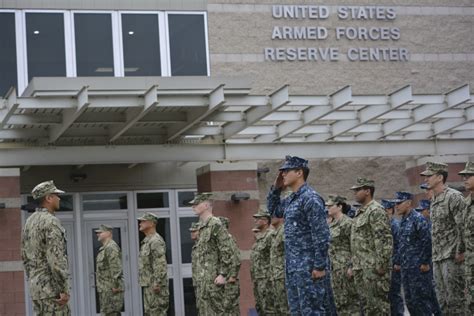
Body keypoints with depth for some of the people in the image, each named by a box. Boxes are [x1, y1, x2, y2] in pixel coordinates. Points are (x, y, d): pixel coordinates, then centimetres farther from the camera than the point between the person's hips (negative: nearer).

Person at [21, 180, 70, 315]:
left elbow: (25, 256, 19)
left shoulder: (30, 222, 14)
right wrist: (64, 289, -20)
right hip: (51, 287, -9)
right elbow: (56, 258, -21)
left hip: (36, 286, 9)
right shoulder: (51, 222, -15)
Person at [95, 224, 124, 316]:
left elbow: (116, 268, -21)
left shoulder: (111, 247, -13)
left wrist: (115, 286, -23)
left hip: (111, 290, -11)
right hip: (105, 290, 11)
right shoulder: (104, 248, 20)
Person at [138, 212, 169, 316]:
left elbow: (161, 264, -22)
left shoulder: (156, 241, -14)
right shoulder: (146, 241, 19)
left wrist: (157, 283, -26)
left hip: (155, 286, -11)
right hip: (148, 285, 11)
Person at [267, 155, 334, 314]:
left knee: (312, 310, -7)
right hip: (293, 267, 10)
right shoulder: (290, 200, 14)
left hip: (309, 267, -10)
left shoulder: (310, 198, -14)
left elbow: (321, 235, -19)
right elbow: (273, 209, 33)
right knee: (296, 310, 12)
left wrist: (320, 266, -21)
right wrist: (276, 188, 16)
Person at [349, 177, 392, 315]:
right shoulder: (360, 212, 18)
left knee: (378, 302, -7)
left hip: (373, 267, -10)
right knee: (366, 303, 10)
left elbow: (385, 239, -18)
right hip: (360, 267, 10)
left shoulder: (376, 211, -11)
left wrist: (381, 264, -22)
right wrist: (354, 264, 19)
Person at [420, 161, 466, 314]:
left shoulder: (454, 197, -11)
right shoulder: (434, 200, 16)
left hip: (452, 257, -9)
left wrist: (461, 251, -18)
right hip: (437, 258, 9)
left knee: (455, 298, -7)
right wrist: (434, 254, 18)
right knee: (443, 300, 10)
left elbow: (463, 226, -17)